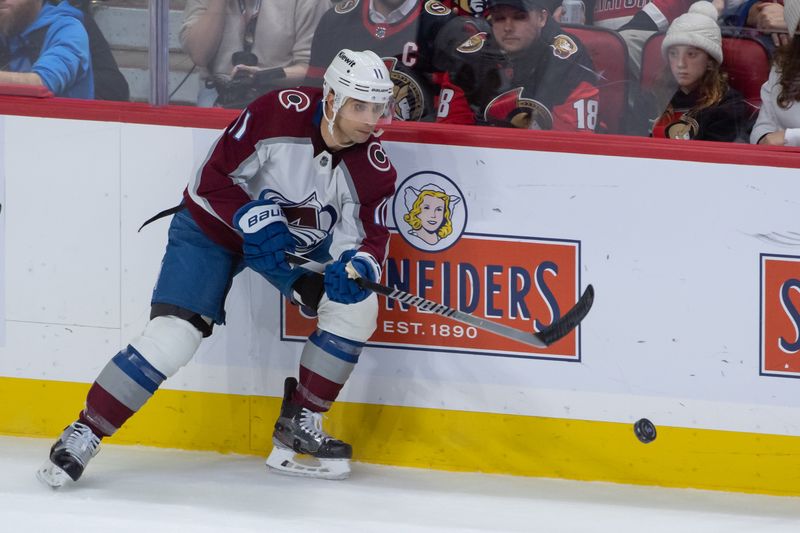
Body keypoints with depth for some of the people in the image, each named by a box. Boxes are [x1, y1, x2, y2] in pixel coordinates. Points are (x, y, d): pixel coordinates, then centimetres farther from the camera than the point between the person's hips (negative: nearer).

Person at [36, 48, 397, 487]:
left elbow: (370, 235, -15)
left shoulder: (372, 167, -18)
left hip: (301, 238, 5)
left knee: (356, 308, -15)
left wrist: (358, 266, -37)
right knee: (173, 335, -19)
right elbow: (215, 178, -21)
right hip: (215, 225, -5)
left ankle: (299, 424, 2)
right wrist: (256, 220, -33)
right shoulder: (279, 113, -29)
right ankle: (85, 433, -6)